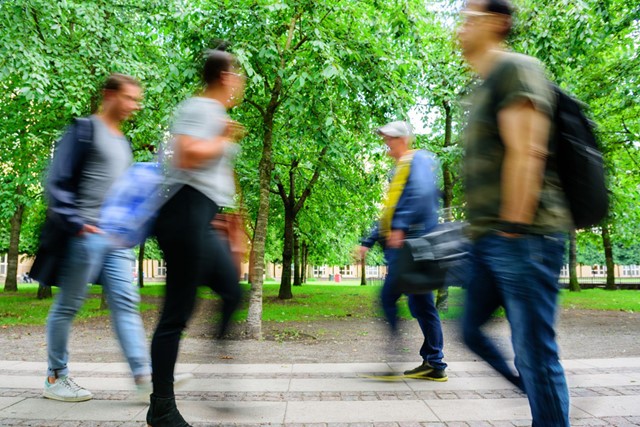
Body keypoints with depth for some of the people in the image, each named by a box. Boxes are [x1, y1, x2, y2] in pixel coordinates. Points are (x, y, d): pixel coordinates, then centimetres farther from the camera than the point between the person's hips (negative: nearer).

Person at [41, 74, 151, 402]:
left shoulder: (122, 142, 20)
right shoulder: (85, 130, -4)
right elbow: (57, 181, -10)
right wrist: (74, 223, -16)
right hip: (87, 235, -8)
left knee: (125, 303, -1)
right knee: (67, 306, 3)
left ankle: (143, 373, -4)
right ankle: (55, 378, 16)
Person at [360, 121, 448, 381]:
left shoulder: (418, 159, -1)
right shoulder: (399, 170, 27)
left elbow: (421, 192, -22)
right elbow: (388, 213, 29)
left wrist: (400, 227, -27)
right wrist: (368, 243, 27)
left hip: (410, 242, -10)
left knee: (388, 298, -12)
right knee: (421, 304, 10)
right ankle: (434, 363, 16)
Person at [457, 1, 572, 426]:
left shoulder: (517, 68, -6)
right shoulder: (484, 88, 22)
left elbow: (526, 153, -17)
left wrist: (512, 228, -20)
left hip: (523, 237, -10)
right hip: (488, 240, 10)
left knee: (534, 350, -3)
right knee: (472, 330, 14)